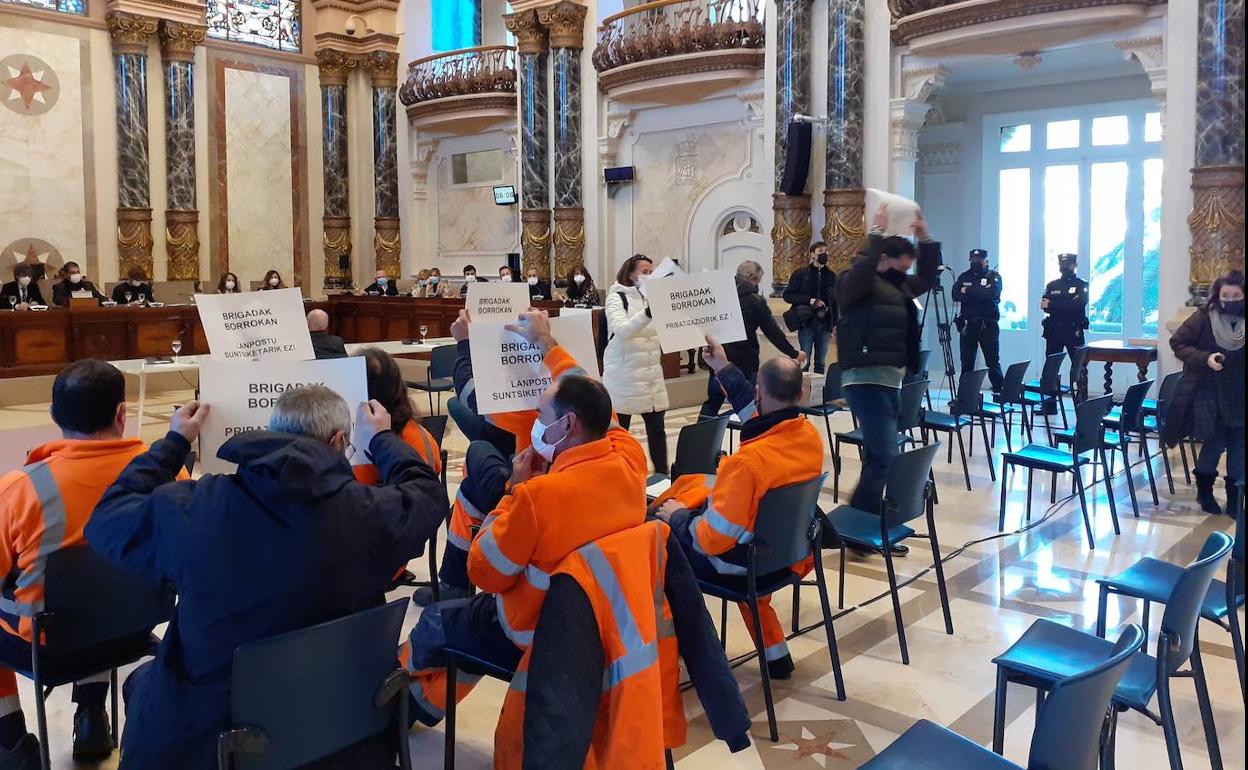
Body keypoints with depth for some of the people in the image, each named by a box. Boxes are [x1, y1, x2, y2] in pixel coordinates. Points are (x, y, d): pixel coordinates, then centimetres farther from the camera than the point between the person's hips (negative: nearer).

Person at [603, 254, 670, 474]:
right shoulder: (617, 297, -7)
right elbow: (621, 330, -24)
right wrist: (646, 314, -40)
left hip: (651, 373, 6)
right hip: (624, 375, -6)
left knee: (657, 428, 8)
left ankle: (662, 474, 17)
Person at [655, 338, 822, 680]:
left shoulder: (748, 461, -32)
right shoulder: (810, 435, -11)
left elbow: (711, 540, -25)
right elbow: (765, 418, 11)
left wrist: (677, 516, -6)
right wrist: (724, 368, 17)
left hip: (740, 564, -6)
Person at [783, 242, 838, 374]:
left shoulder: (831, 276, 11)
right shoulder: (800, 274, 2)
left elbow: (835, 302, 13)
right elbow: (787, 295, -2)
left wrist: (835, 324, 7)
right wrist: (809, 300, -13)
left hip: (824, 324, 3)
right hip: (806, 323, -3)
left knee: (821, 363, 6)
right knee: (804, 361, -4)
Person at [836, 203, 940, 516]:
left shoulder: (898, 287, 19)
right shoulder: (856, 284, -7)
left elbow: (927, 277, 25)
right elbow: (862, 269, -28)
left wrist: (925, 239, 14)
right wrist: (877, 233, -26)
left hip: (890, 381, 10)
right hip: (866, 380, -10)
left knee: (878, 457, 13)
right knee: (884, 457, -16)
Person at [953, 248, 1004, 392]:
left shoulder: (994, 276, 4)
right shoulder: (964, 277, 12)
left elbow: (991, 293, -15)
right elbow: (956, 295, -4)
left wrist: (968, 291, -9)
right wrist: (980, 295, -11)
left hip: (988, 325, -3)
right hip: (967, 325, 3)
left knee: (993, 362, -3)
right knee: (966, 363, 3)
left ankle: (1000, 391, 3)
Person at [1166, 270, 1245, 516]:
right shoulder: (1204, 317, -7)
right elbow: (1177, 342, -4)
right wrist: (1204, 358, -17)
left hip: (1239, 398, 2)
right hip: (1209, 395, -2)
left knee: (1238, 448, 6)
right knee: (1214, 443, 4)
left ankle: (1234, 500, 20)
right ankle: (1205, 491, 27)